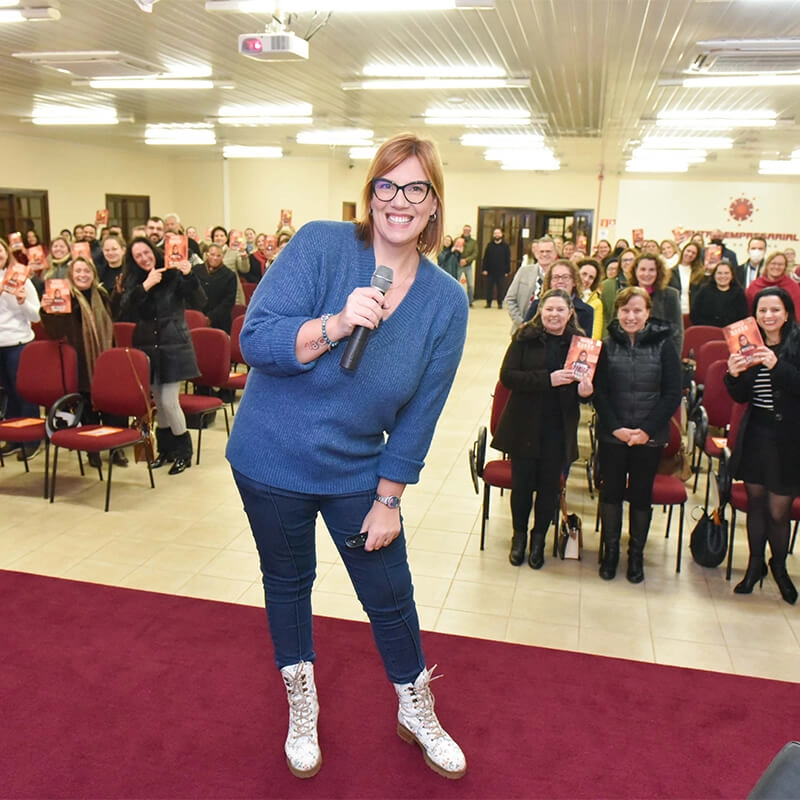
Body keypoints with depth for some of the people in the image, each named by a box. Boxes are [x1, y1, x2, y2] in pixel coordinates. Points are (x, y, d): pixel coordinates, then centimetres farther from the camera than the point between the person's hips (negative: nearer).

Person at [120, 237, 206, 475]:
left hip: (174, 347, -4)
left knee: (169, 401, -8)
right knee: (158, 402, 10)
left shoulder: (173, 275, -4)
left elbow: (198, 301, -11)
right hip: (148, 347, 4)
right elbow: (126, 310, -11)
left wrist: (188, 276, -26)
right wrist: (145, 286, -23)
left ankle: (183, 451, 9)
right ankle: (165, 449, 27)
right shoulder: (133, 281, 5)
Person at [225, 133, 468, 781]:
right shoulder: (320, 246, -17)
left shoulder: (447, 301, -8)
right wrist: (333, 326, -39)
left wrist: (388, 501, -2)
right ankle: (302, 708, 44)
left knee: (391, 594, 11)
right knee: (287, 582, 17)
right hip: (273, 461, -1)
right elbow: (256, 340, -22)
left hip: (358, 472, 2)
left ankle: (416, 711, 40)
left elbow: (419, 414, -4)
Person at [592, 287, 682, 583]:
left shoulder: (663, 345, -4)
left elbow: (673, 394, -5)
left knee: (641, 495, 8)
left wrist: (647, 430, -12)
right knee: (611, 492, 9)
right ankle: (610, 550, 26)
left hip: (650, 435, -1)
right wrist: (615, 427, -12)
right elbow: (599, 392, -1)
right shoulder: (607, 345, -1)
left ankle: (636, 554, 25)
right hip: (612, 434, 1)